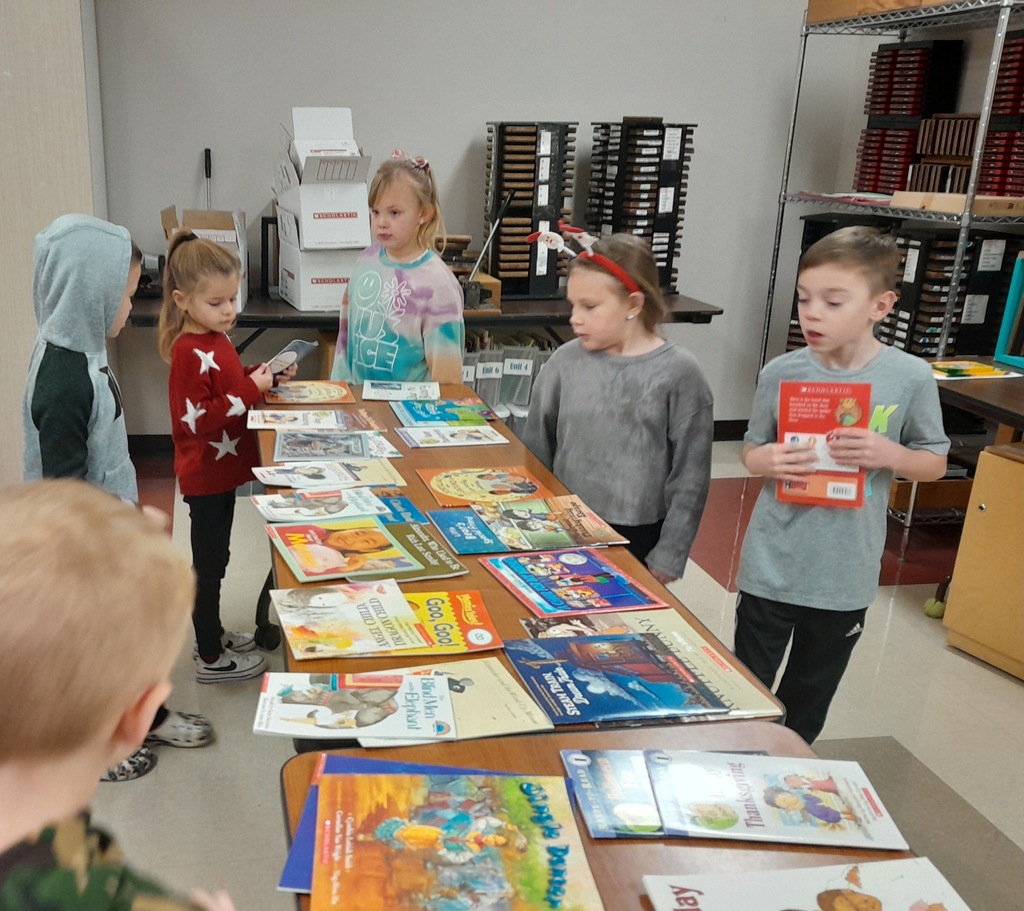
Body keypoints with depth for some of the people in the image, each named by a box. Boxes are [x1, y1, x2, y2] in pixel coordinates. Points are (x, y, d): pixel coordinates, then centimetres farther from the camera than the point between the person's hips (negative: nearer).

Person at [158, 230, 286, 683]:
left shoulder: (215, 340, 7)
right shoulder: (190, 353, -22)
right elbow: (198, 419, -27)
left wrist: (262, 373, 4)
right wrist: (252, 390, -26)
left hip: (220, 471, 9)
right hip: (206, 476, -9)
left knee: (214, 559, 21)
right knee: (209, 564, 3)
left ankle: (213, 633, 37)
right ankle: (211, 658, 16)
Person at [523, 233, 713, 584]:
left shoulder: (678, 373, -11)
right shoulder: (566, 361, -4)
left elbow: (690, 477, -8)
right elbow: (537, 449, 7)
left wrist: (668, 556, -6)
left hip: (637, 538, -2)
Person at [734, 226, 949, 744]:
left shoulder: (911, 378, -10)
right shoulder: (781, 373, -9)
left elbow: (935, 463, 2)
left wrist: (890, 454, -20)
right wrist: (768, 462, -20)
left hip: (845, 577, 0)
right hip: (771, 567, 0)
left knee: (808, 702, 20)